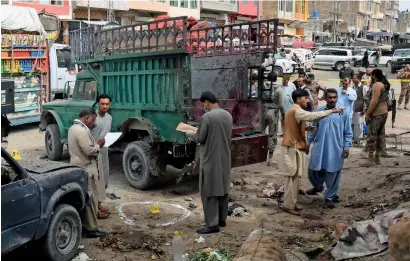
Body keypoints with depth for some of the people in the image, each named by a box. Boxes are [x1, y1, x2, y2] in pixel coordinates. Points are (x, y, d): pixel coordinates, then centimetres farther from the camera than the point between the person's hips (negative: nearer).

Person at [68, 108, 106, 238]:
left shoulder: (73, 128, 13)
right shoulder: (82, 131, -21)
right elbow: (90, 151, -24)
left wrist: (95, 144, 13)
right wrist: (99, 144, -8)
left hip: (78, 168, 10)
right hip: (86, 170, -10)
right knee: (90, 199, -3)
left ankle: (82, 225, 22)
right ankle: (91, 229, 3)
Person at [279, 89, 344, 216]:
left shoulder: (295, 111, 16)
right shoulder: (297, 111, -17)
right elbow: (312, 116, -31)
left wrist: (306, 128, 11)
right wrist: (332, 111, -28)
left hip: (295, 147, 10)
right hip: (293, 148, -10)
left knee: (295, 177, 14)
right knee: (293, 177, -5)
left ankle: (291, 203, 21)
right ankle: (288, 205, 2)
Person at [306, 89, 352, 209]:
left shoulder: (343, 113, -3)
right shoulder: (319, 112, 1)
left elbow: (348, 132, 2)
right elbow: (313, 129, 9)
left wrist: (346, 147, -4)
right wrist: (308, 142, 6)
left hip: (336, 149, -2)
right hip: (319, 147, 2)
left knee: (333, 173, 4)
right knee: (313, 169, 11)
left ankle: (330, 197, 20)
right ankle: (318, 186, 42)